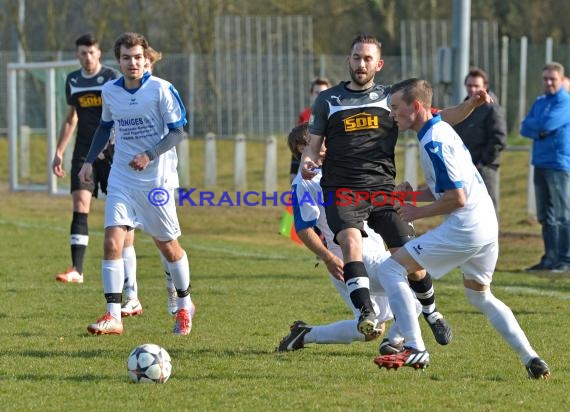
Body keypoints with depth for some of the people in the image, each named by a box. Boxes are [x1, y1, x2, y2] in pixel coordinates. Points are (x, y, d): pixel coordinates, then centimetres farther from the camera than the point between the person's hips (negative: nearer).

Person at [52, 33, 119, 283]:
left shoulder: (113, 78, -4)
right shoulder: (73, 81, 10)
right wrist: (59, 152, 17)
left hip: (111, 151, -3)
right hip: (84, 152, 3)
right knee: (80, 206, -10)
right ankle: (77, 270, -15)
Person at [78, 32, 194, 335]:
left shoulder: (161, 89, -12)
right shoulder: (109, 91, 2)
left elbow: (177, 132, -10)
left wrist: (150, 156, -23)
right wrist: (89, 161, 13)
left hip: (157, 178, -3)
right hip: (121, 178, 3)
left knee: (167, 246, 8)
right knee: (112, 242, -12)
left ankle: (185, 304, 32)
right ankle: (113, 316, -14)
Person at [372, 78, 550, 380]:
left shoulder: (433, 143, -15)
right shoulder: (442, 130, 15)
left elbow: (456, 198, -19)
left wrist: (419, 212, -6)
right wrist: (414, 194, 9)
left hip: (464, 228, -10)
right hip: (487, 224, 10)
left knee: (391, 269, -5)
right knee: (480, 296, 27)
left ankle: (414, 349, -10)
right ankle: (531, 359, 17)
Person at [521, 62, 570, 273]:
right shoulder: (539, 102, 16)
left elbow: (547, 123, -19)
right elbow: (525, 128, 11)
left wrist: (534, 125, 1)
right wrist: (541, 131, -9)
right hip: (540, 164, 7)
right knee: (546, 216, 9)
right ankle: (550, 258, 15)